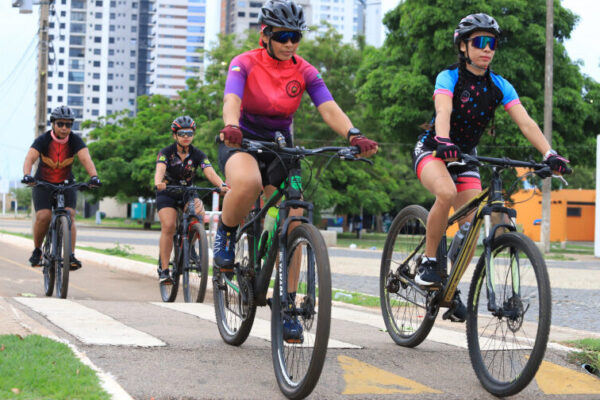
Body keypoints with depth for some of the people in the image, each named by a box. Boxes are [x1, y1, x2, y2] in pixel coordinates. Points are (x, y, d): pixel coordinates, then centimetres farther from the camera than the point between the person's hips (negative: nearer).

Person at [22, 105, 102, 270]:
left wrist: (94, 177, -47)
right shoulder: (43, 140, -17)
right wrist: (27, 175, -52)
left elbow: (86, 158, -28)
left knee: (69, 216, -18)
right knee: (43, 217, -18)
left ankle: (71, 256, -19)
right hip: (43, 184, -1)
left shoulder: (75, 140, -13)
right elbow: (30, 158, -32)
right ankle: (37, 251, 4)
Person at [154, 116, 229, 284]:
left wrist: (222, 185, -47)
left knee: (199, 213, -29)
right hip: (167, 194, -2)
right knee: (168, 226, -21)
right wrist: (158, 182, -59)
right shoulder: (166, 152, -17)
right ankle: (164, 270, -15)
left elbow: (210, 172, -26)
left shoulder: (197, 155, -11)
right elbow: (160, 169, -36)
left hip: (188, 192, 2)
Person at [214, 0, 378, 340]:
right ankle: (226, 234, -8)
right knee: (247, 182, -40)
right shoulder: (245, 64, -14)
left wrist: (355, 135, -39)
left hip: (281, 147, 4)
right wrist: (230, 127, -55)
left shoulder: (305, 72, -6)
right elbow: (232, 99, -31)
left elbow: (329, 108, -19)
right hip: (243, 142, -3)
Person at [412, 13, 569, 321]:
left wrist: (549, 154, -31)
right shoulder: (449, 78, -15)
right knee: (446, 192, -36)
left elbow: (525, 122, -15)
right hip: (432, 150, -5)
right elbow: (444, 112, -34)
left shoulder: (500, 87, -4)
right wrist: (444, 141, -55)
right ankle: (428, 262, -20)